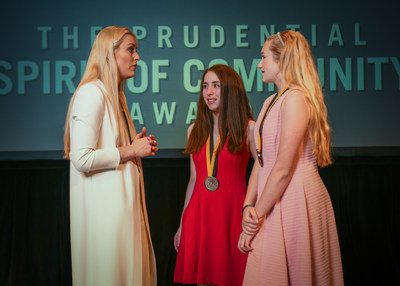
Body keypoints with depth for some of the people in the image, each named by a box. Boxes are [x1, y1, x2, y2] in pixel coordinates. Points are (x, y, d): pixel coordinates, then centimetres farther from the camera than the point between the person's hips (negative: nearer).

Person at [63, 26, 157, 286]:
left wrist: (137, 146, 6)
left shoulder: (116, 95, 17)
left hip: (123, 199, 9)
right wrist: (131, 151, -12)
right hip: (104, 203, -9)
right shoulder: (92, 92, -13)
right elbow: (82, 158, -22)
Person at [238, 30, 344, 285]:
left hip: (295, 201, -9)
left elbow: (283, 169, -19)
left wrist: (257, 217, -14)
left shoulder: (296, 99, -15)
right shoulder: (271, 102, 15)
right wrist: (248, 206, -1)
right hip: (276, 203, 9)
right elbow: (260, 162, 11)